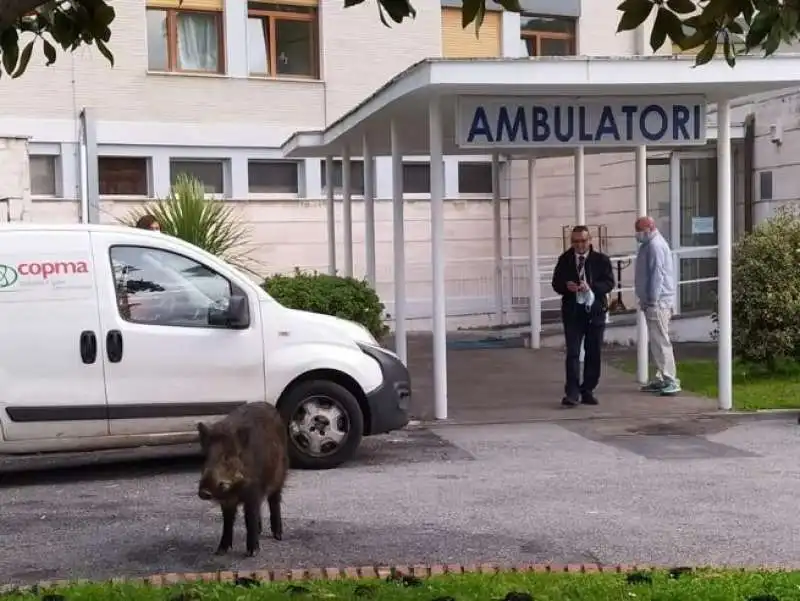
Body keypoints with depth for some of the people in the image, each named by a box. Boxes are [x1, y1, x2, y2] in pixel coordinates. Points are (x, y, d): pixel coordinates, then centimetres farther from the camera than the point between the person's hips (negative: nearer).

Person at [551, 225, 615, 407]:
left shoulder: (601, 259, 1)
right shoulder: (565, 260, 5)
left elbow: (609, 283, -5)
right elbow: (556, 283, 6)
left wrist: (591, 287, -21)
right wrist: (566, 286, -16)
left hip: (595, 310, 1)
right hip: (572, 311, -1)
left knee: (593, 353, 7)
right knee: (572, 353, -7)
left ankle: (588, 391, 17)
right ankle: (572, 392, -10)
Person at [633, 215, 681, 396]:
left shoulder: (655, 246, -14)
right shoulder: (649, 244, 17)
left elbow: (657, 275, -20)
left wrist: (652, 300, -21)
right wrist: (646, 300, 19)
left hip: (657, 302, -10)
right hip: (652, 301, 10)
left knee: (660, 341, -11)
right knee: (656, 341, 13)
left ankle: (671, 381, -11)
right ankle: (660, 378, 18)